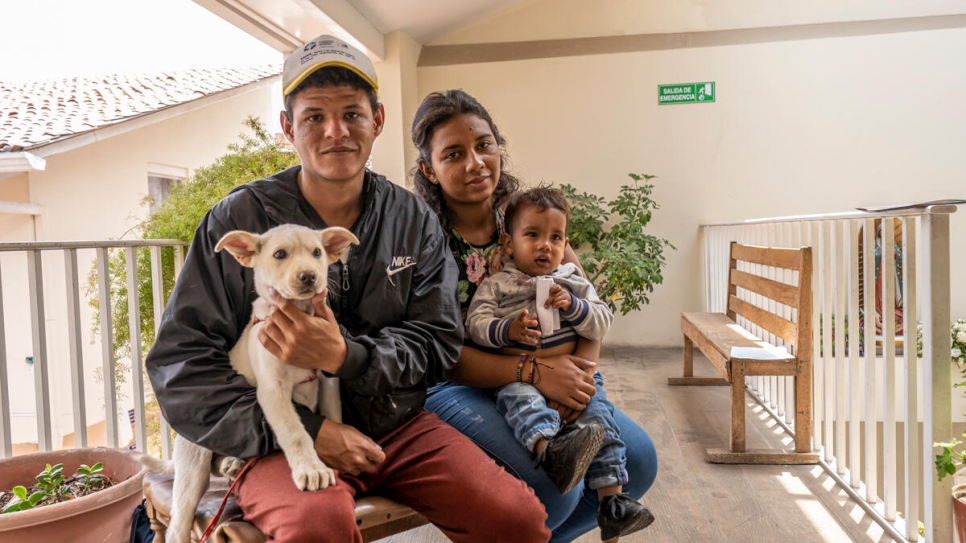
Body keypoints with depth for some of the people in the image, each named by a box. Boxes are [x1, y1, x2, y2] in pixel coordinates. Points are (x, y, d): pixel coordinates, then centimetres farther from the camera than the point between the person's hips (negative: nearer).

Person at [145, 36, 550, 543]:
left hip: (398, 426, 4)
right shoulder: (240, 220, -4)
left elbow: (437, 341, 1)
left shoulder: (415, 221, 5)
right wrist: (308, 431, -16)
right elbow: (180, 364, -6)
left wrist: (343, 357, -19)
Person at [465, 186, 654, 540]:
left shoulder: (574, 282, 15)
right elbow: (475, 323, -5)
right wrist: (508, 329, -24)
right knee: (519, 399, -34)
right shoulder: (495, 285, 7)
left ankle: (612, 500, -15)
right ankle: (551, 451, -59)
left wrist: (573, 306, -12)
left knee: (599, 415, -18)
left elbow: (602, 323, 8)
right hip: (520, 377, -2)